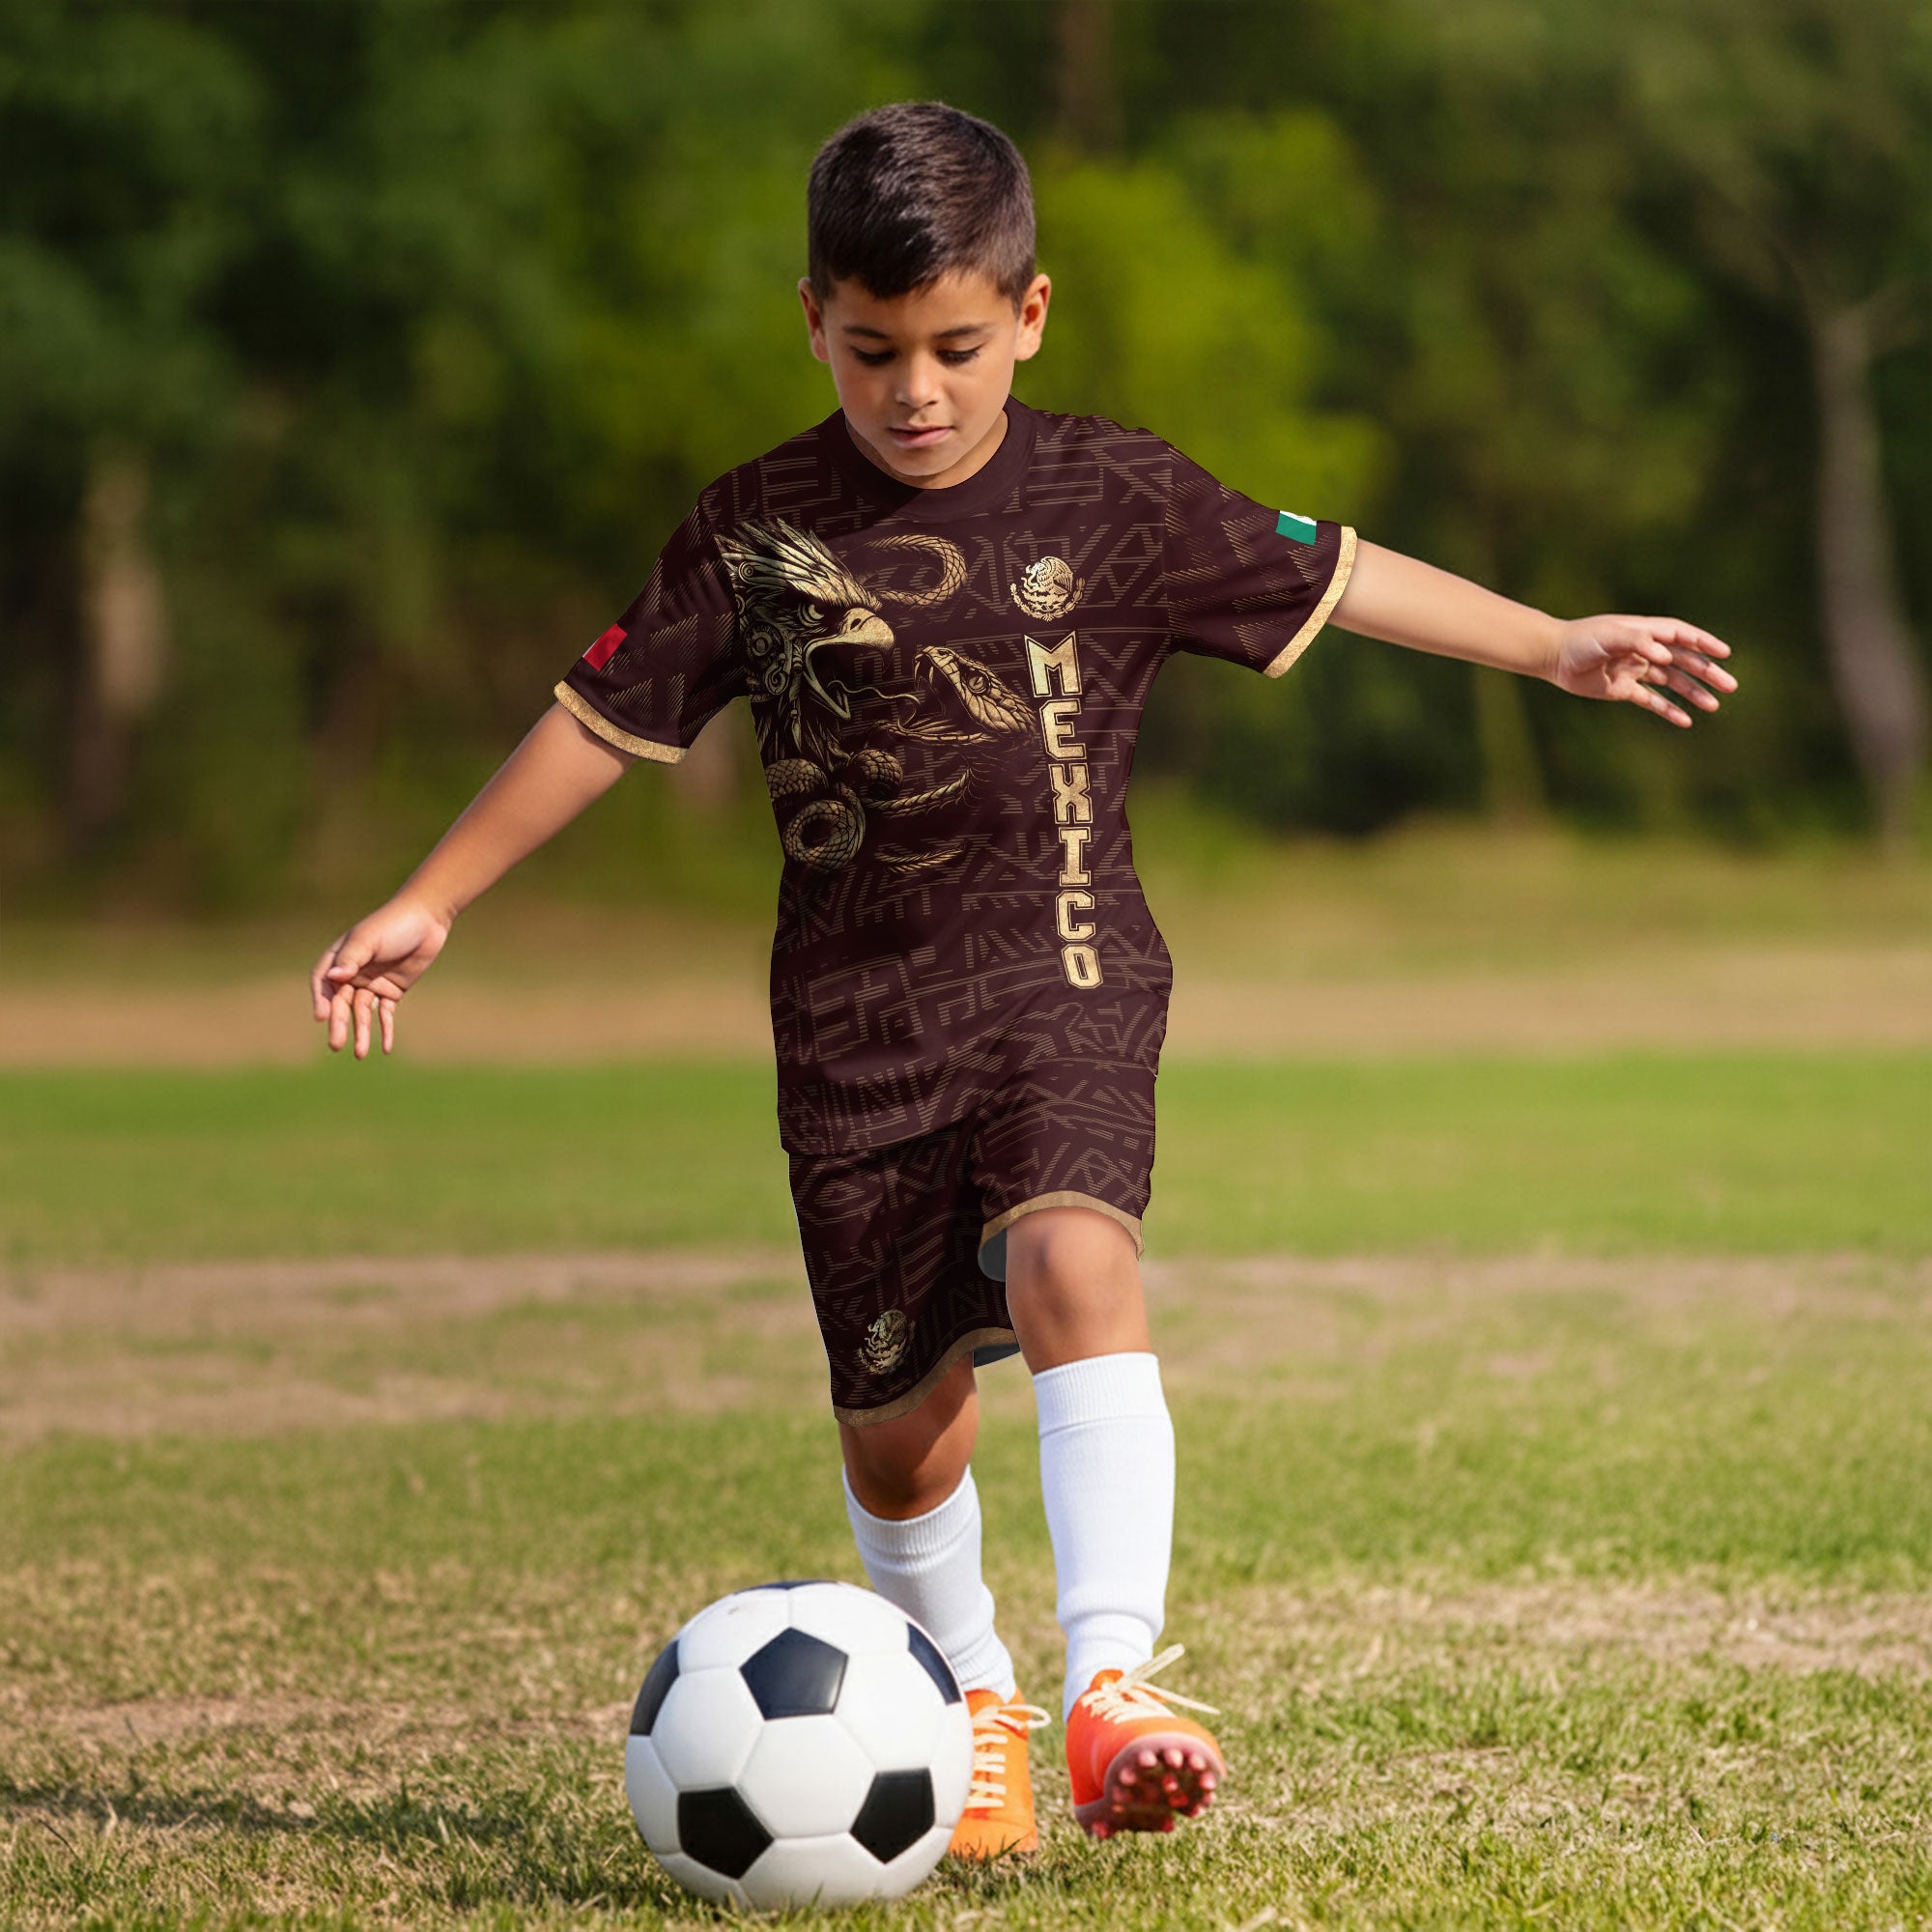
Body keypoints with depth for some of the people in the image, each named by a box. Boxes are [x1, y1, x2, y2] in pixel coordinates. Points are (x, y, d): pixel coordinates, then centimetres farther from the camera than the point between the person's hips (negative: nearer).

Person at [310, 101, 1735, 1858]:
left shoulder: (1115, 499, 0)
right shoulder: (755, 531, 0)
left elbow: (1328, 578, 11)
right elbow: (604, 719, 6)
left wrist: (1560, 646, 12)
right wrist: (427, 905, 6)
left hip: (1068, 980, -1)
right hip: (854, 1019, 1)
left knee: (1072, 1262, -29)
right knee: (899, 1415, 5)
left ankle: (1114, 1676, -34)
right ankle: (965, 1702, 30)